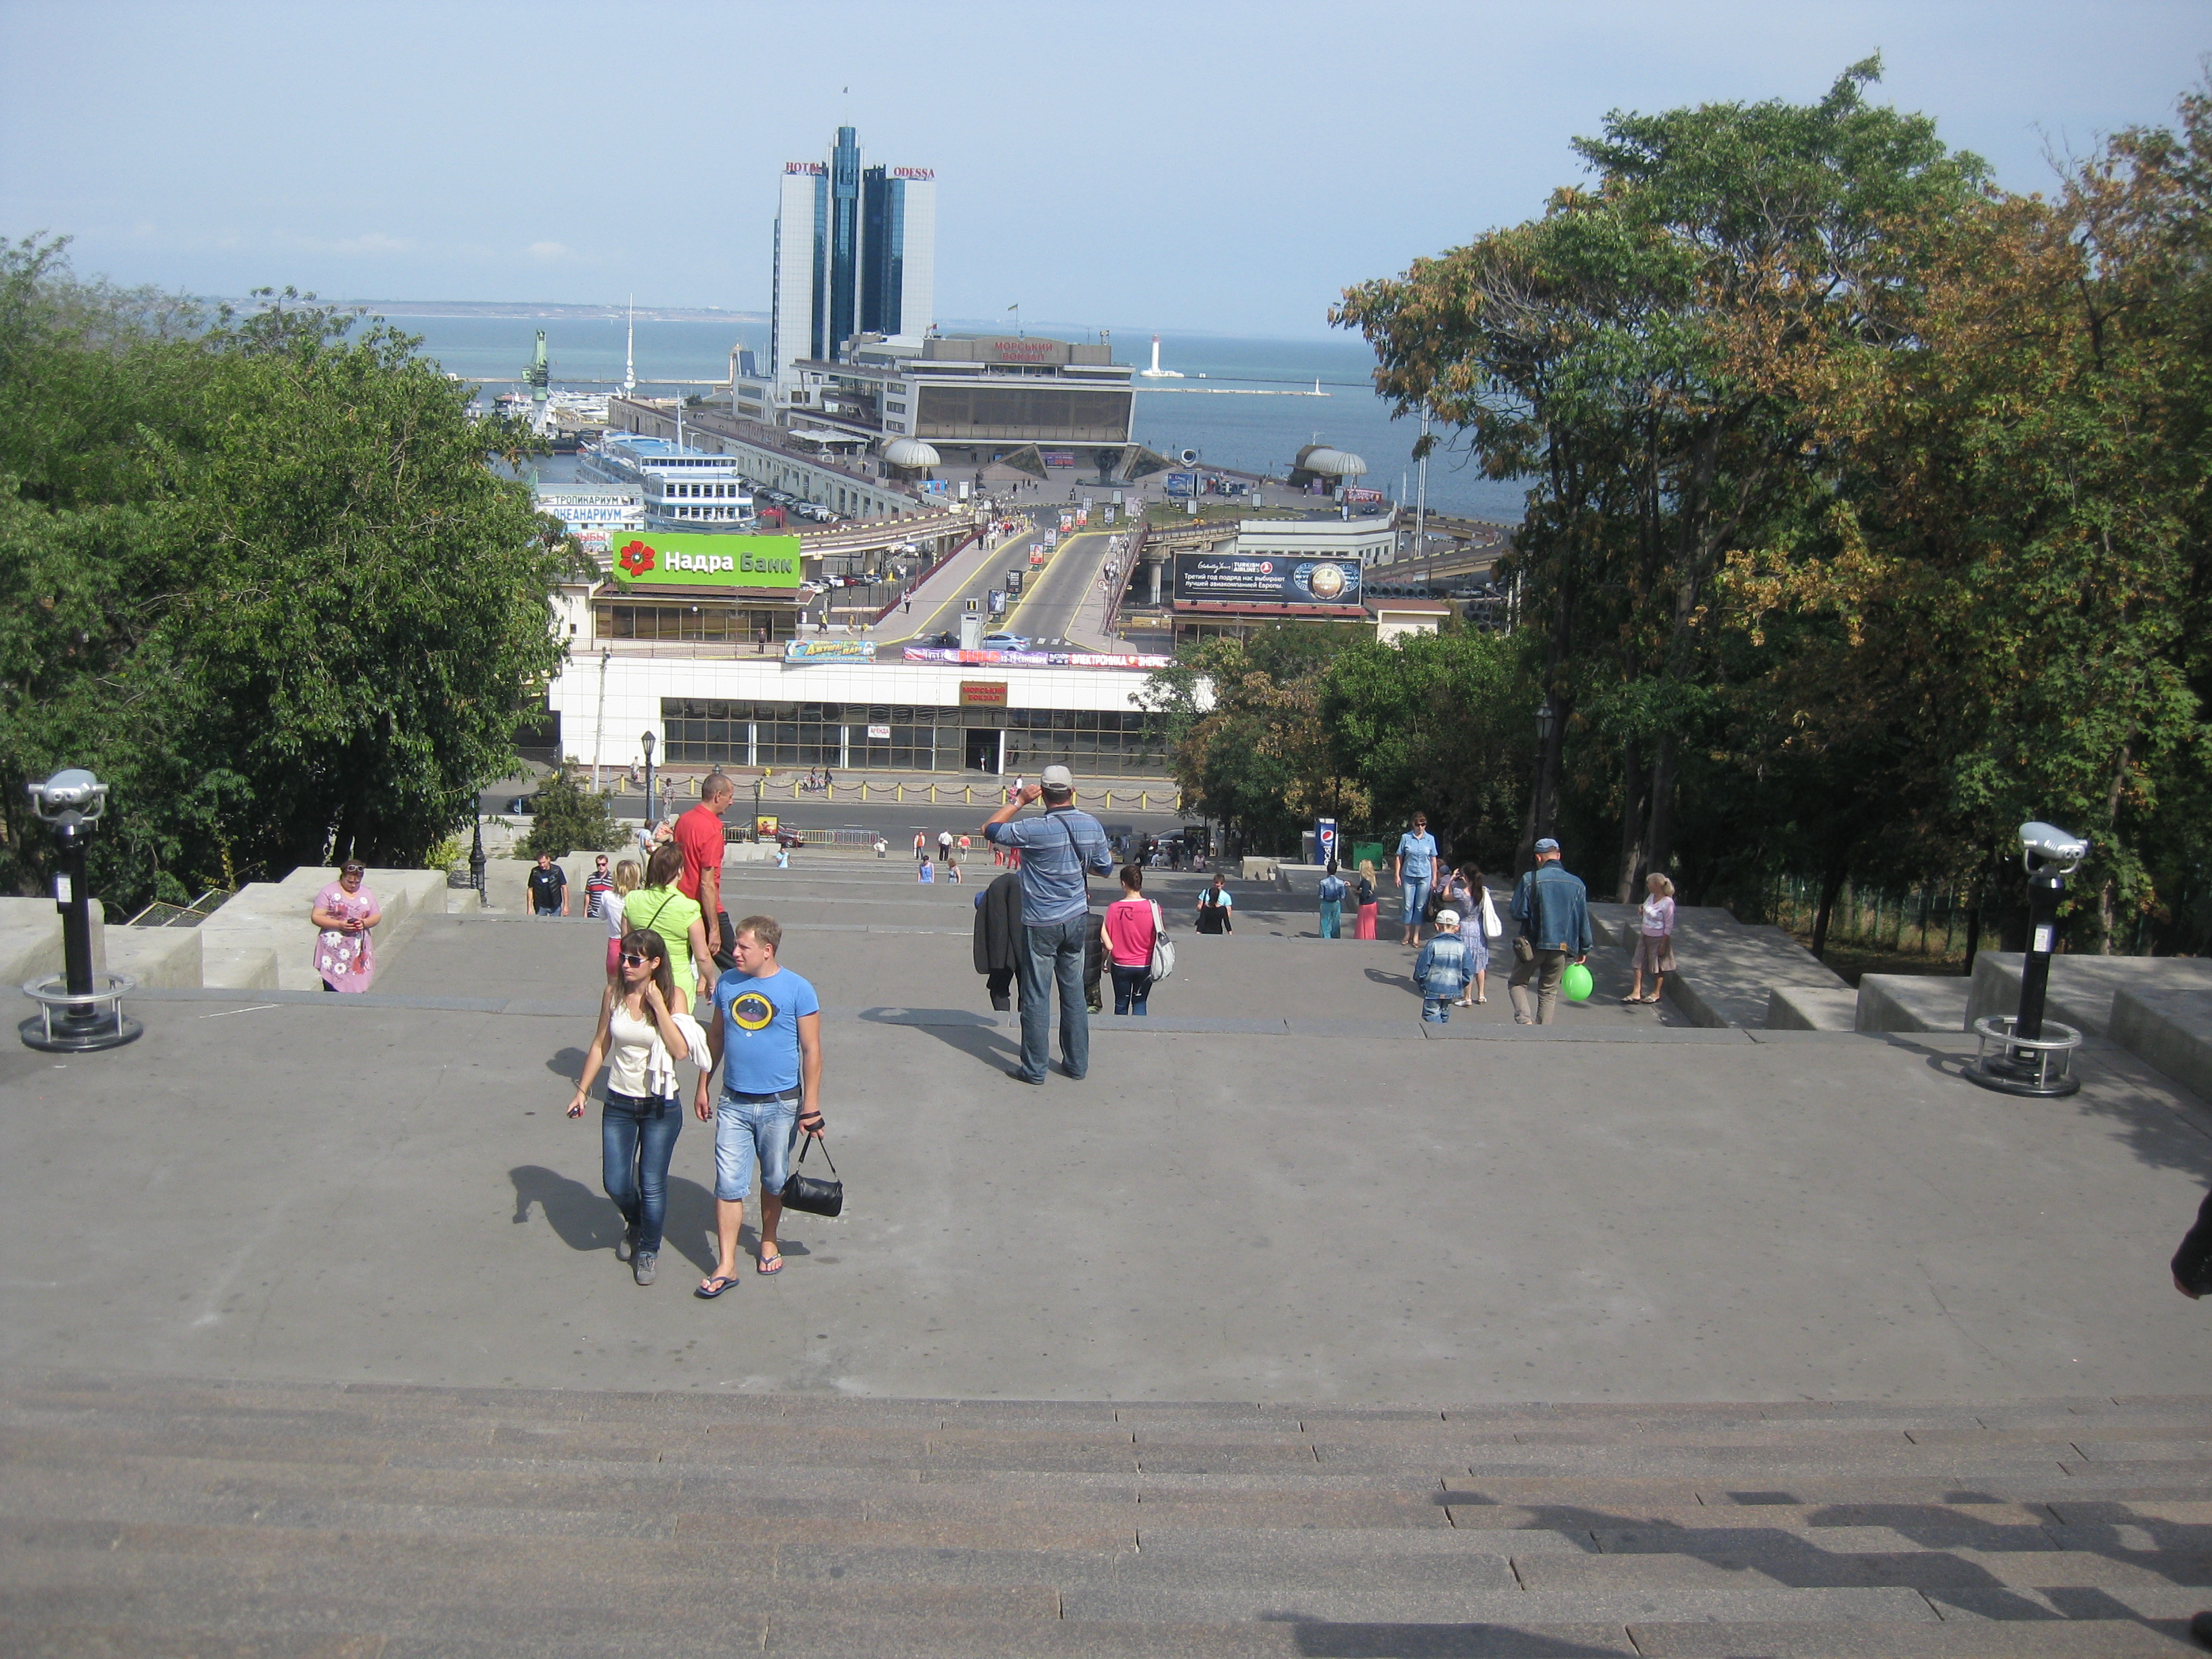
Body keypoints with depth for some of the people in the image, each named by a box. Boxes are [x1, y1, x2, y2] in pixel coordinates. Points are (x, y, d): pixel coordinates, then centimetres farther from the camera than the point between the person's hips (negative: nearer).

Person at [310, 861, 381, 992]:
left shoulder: (367, 894, 9)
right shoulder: (329, 892, -4)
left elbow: (376, 916, 12)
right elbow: (315, 917, -7)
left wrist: (364, 923, -11)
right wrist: (339, 924, -20)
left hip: (359, 950, 4)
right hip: (334, 950, -3)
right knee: (333, 990, -5)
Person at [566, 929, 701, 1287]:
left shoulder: (671, 996, -11)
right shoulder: (615, 993, -3)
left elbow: (681, 1050, -21)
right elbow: (600, 1045, 7)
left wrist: (658, 1005, -23)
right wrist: (582, 1091, 5)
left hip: (660, 1106, -3)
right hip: (619, 1103, 3)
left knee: (652, 1186, 4)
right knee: (615, 1184, 5)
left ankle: (648, 1250, 28)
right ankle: (634, 1225, 39)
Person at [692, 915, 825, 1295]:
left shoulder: (797, 990, -11)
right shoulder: (727, 984, 1)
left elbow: (811, 1051, -8)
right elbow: (716, 1037, 13)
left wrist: (811, 1107, -9)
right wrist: (703, 1086, 13)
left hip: (779, 1104, -2)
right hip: (733, 1103, 2)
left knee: (775, 1180, 14)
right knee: (729, 1184, -1)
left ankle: (769, 1240, 37)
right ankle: (726, 1266, 5)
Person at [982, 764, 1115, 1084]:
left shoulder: (1036, 830, -19)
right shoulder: (1092, 826, -2)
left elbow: (990, 830, -8)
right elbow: (1104, 867, 11)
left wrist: (1019, 802, -4)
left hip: (1041, 924, -5)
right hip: (1077, 920, 5)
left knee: (1036, 997, 2)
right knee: (1074, 994, 14)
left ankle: (1034, 1069, 8)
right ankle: (1077, 1064, 22)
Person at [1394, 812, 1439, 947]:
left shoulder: (1430, 839, 2)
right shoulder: (1406, 838, -1)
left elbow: (1433, 859, 7)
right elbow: (1399, 857, 3)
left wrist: (1434, 878, 6)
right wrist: (1397, 875, -1)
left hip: (1425, 877, 0)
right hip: (1408, 876, 0)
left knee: (1420, 906, 4)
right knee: (1408, 905, 4)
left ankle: (1416, 935, 11)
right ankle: (1408, 934, 15)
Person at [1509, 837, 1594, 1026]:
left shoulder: (1530, 879, -10)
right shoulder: (1577, 884, 1)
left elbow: (1518, 914, -11)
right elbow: (1583, 920, 5)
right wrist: (1584, 949, 15)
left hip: (1533, 945, -3)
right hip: (1562, 947, 3)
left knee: (1517, 983, 13)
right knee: (1549, 992, 13)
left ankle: (1525, 1020, -11)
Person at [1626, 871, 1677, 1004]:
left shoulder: (1667, 903, -23)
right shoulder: (1651, 896, -1)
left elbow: (1669, 926, -18)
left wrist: (1663, 945, -16)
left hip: (1658, 938, -7)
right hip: (1645, 936, 8)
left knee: (1657, 965, 10)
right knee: (1639, 963, 7)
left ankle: (1656, 993, 26)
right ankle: (1636, 993, 13)